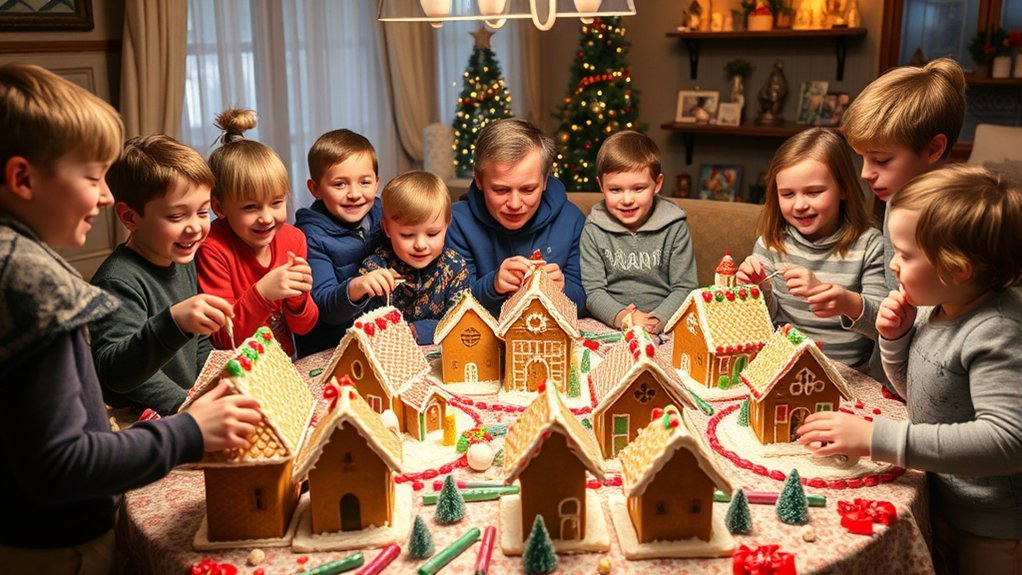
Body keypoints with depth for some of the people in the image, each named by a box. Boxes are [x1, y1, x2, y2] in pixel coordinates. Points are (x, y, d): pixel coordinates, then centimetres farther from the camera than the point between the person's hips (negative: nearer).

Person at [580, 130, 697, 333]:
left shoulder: (674, 227, 0)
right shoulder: (593, 230, 1)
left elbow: (684, 288, 0)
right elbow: (593, 291, -2)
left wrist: (658, 320, -18)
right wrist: (619, 316, -21)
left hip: (664, 328, -2)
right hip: (609, 327, 2)